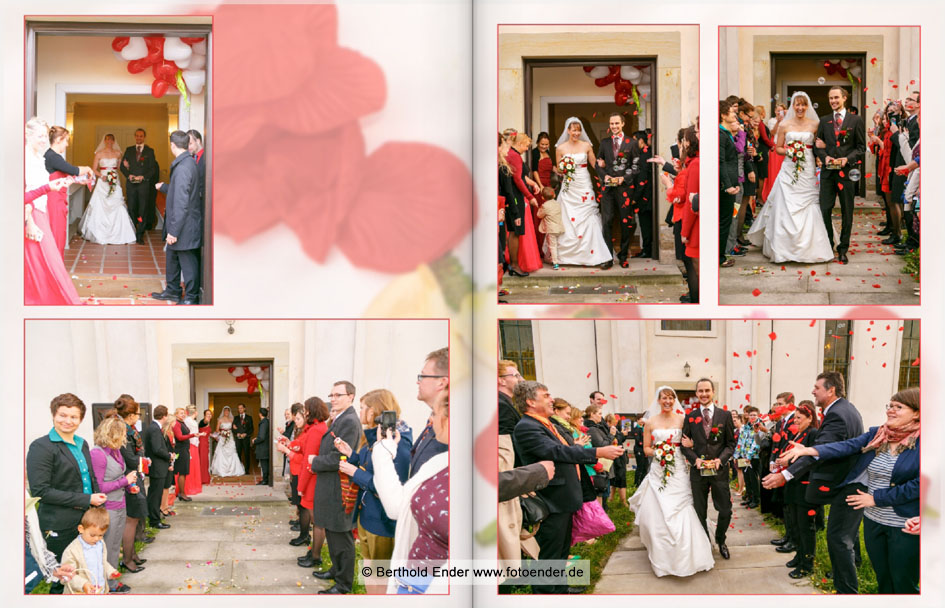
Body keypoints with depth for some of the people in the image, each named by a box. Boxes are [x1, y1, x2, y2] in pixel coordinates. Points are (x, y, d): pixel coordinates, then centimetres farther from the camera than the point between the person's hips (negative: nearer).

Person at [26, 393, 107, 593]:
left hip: (87, 522, 7)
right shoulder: (41, 447, -10)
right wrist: (86, 500, -18)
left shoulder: (82, 444, 15)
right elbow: (40, 490, -18)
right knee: (62, 582, 0)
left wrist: (97, 500, 8)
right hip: (61, 527, -7)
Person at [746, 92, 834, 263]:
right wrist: (787, 151, -10)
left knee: (809, 208, -4)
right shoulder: (785, 126, 4)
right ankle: (786, 248, 4)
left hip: (808, 170, 0)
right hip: (789, 170, 0)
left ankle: (809, 247, 4)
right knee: (787, 208, -3)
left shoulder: (814, 125, 5)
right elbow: (778, 148, 10)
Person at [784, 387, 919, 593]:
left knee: (903, 584, 3)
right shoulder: (875, 435, 4)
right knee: (882, 580, 17)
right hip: (873, 520, 5)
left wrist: (875, 498, -15)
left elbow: (917, 485, -18)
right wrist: (811, 450, -24)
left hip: (905, 527, -5)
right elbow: (847, 446, -8)